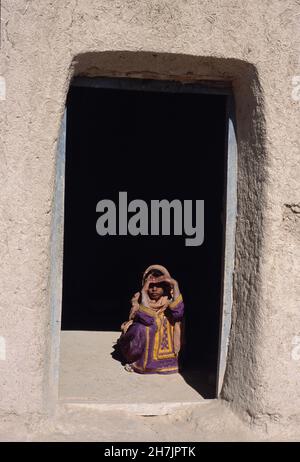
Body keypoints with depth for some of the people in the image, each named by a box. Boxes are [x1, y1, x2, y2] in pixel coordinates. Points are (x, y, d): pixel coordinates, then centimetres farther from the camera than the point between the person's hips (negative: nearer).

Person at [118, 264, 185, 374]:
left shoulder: (169, 301, -3)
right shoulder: (140, 299, -8)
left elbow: (178, 314, -26)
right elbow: (147, 319, -26)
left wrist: (175, 287, -26)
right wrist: (144, 295, -26)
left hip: (164, 348, 3)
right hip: (145, 350, -3)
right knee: (141, 327, -26)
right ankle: (135, 360, -6)